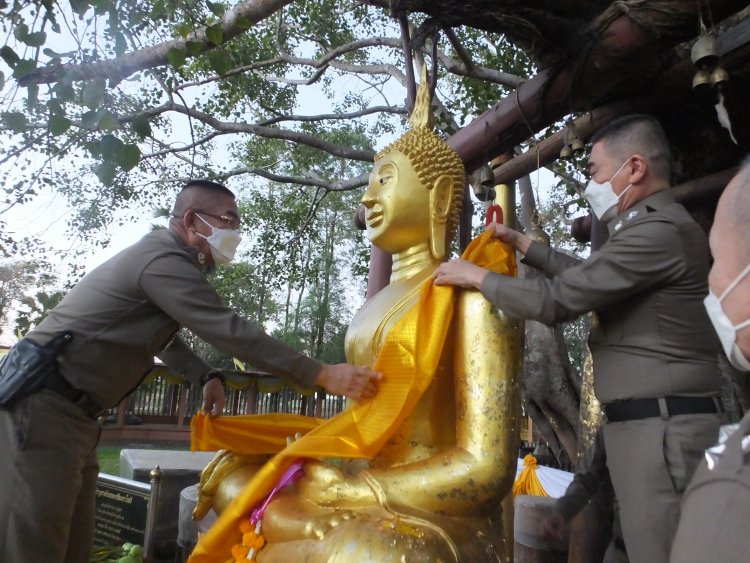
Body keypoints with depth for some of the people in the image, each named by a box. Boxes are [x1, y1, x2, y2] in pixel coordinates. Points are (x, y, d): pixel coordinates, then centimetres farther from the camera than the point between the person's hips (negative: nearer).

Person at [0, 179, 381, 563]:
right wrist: (322, 374, -23)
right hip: (44, 403, -10)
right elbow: (231, 331, -25)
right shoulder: (163, 259, -17)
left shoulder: (162, 258, 16)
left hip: (69, 409, 10)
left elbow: (161, 335, 27)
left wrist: (206, 376, 10)